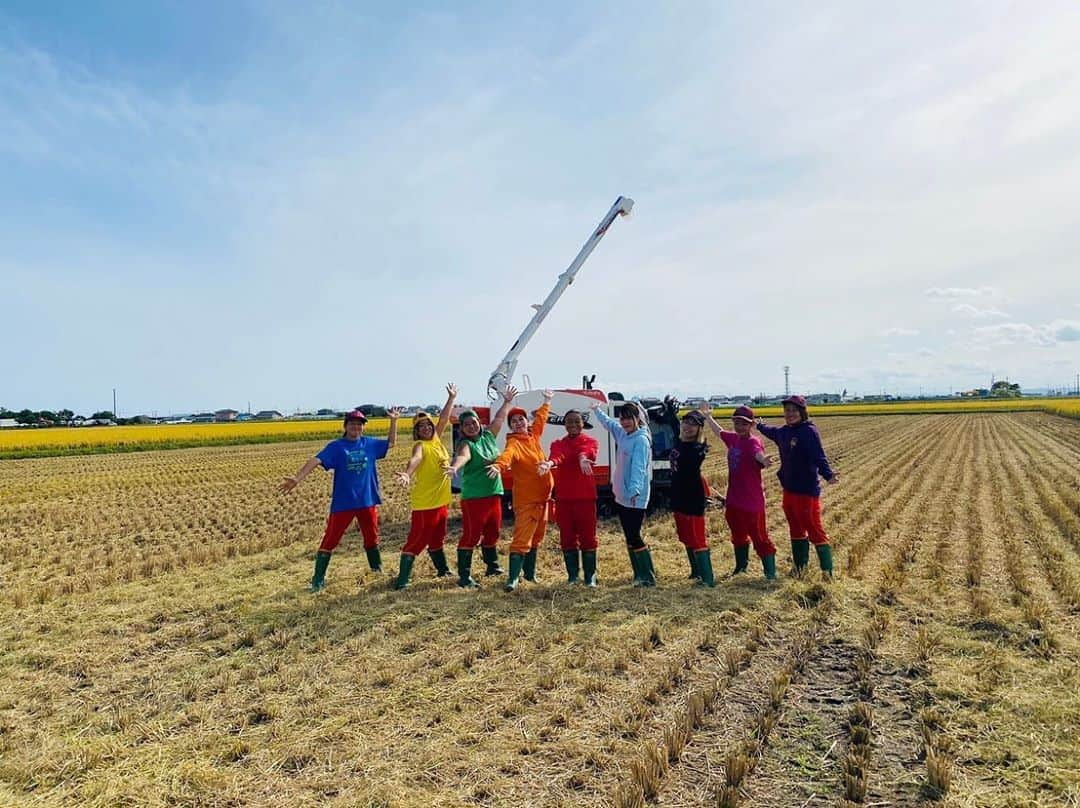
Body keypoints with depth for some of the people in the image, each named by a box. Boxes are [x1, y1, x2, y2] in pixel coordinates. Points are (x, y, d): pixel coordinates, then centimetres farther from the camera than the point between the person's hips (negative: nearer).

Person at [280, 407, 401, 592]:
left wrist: (393, 421, 7)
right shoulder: (336, 447, -7)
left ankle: (378, 570, 38)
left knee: (372, 537, 19)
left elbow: (391, 443, 18)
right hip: (343, 503, -4)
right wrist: (297, 478, -32)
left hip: (367, 501, 4)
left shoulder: (370, 444, 5)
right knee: (330, 540, -2)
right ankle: (318, 580, 8)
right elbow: (315, 461, -18)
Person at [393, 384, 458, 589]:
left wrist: (452, 398, 19)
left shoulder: (436, 440, 7)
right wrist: (407, 474, -56)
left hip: (441, 501, 8)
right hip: (424, 503, -8)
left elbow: (443, 419, 16)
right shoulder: (421, 445, -14)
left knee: (437, 539, 22)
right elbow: (415, 459, -36)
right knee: (416, 540, -6)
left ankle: (442, 570, 37)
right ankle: (402, 579, -2)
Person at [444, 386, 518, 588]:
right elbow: (462, 456, -34)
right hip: (473, 496, -7)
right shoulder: (466, 444, -11)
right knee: (471, 535, -7)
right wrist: (454, 467, -54)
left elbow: (499, 418, 24)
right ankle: (464, 577, -1)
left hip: (494, 493, 7)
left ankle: (492, 566, 37)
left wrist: (507, 402, 29)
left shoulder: (487, 436, 9)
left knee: (493, 532, 18)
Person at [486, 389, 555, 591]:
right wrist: (498, 465, -59)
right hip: (526, 499, -8)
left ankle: (529, 572, 33)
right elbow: (508, 454, -39)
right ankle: (513, 578, -8)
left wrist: (547, 402, 40)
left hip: (542, 495, 8)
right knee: (521, 538, -12)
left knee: (535, 537, 19)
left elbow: (540, 418, 28)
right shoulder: (514, 442, -15)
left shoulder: (533, 435, 8)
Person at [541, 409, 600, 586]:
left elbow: (590, 452, -23)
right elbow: (557, 456, -16)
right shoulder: (557, 444, 10)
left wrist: (583, 457, -49)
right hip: (563, 498, 2)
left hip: (586, 497, -2)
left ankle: (590, 576, 10)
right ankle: (572, 575, 19)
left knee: (587, 536, 0)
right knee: (567, 537, 7)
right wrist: (550, 463, -41)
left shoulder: (591, 442, 3)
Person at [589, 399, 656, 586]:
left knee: (634, 536, -7)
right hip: (621, 496, 9)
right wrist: (597, 409, 44)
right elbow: (608, 422, 31)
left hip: (635, 498, -9)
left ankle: (648, 577, 4)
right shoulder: (622, 434, 9)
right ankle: (639, 575, 24)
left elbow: (638, 467, -28)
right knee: (629, 537, 13)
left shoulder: (641, 439, -15)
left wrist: (635, 489, -40)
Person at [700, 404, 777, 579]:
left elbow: (758, 453, -41)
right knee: (738, 536, 24)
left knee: (760, 538, -2)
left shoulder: (753, 441, -17)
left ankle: (771, 574, 9)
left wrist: (764, 461, -64)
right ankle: (741, 567, 43)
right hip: (733, 501, 8)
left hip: (752, 502, -8)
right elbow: (719, 432, 27)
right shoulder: (733, 439, 5)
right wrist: (708, 417, 40)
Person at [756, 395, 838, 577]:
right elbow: (770, 431, 33)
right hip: (789, 489, 8)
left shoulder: (809, 432, -14)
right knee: (796, 531, 18)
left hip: (807, 491, -8)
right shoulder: (783, 432, 9)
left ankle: (827, 571, 5)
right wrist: (760, 425, 52)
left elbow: (819, 457, -23)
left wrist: (828, 475, -39)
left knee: (815, 531, -4)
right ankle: (799, 567, 31)